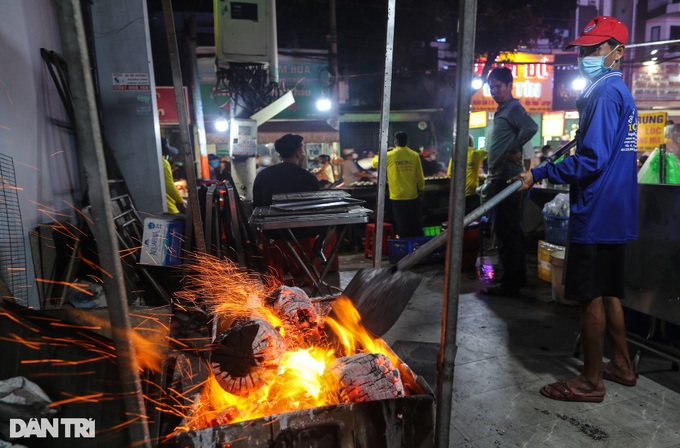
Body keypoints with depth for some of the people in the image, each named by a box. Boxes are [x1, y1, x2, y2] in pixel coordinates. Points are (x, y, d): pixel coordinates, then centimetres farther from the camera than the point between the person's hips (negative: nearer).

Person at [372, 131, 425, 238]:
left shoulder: (389, 155, -8)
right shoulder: (415, 155, -3)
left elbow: (374, 163, 9)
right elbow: (420, 176, 2)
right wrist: (421, 190, 16)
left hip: (397, 197, -2)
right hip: (413, 196, 2)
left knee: (402, 226, 6)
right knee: (416, 224, 13)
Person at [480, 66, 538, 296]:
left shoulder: (513, 108, -9)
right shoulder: (502, 110, 19)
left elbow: (531, 128, -28)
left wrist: (512, 151, -19)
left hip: (507, 178, -10)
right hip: (500, 177, 10)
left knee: (506, 230, -8)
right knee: (510, 230, 15)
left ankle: (509, 283, -2)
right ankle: (517, 277, 25)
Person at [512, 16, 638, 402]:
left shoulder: (605, 93, -14)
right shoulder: (621, 92, 16)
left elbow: (592, 160, -22)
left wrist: (540, 175, -17)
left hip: (596, 214, -10)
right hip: (616, 213, 10)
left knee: (592, 297, -1)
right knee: (608, 293, 18)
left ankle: (592, 382, 12)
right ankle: (622, 366, 31)